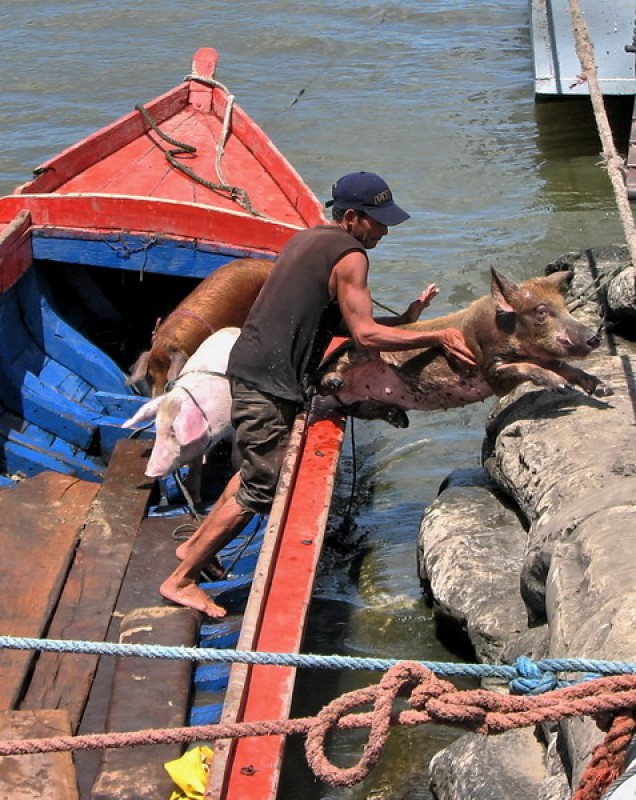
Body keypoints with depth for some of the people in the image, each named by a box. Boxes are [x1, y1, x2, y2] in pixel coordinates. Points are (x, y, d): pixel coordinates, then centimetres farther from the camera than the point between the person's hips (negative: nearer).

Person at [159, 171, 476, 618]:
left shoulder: (310, 238, 16)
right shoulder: (350, 257, -13)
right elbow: (365, 335, -20)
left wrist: (403, 320, 10)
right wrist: (437, 337, -18)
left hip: (251, 366, 10)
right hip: (269, 383, -10)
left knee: (259, 468, 25)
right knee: (260, 489, -2)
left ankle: (196, 545, 36)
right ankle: (182, 580, 4)